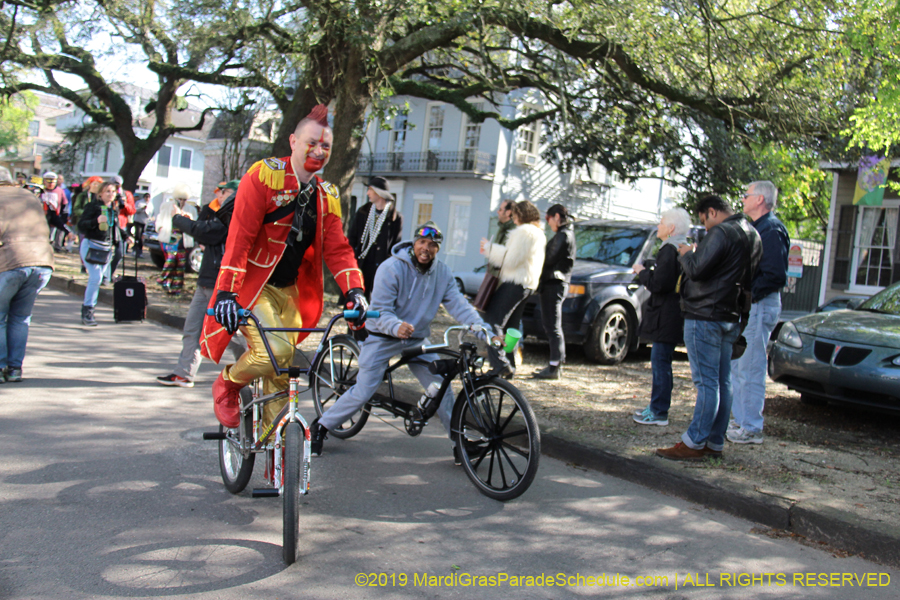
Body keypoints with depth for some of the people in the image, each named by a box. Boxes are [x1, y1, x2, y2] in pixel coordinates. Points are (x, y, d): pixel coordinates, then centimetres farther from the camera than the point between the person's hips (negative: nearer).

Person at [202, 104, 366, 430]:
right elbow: (239, 238, -18)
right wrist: (227, 292, -27)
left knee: (282, 373, 6)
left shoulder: (327, 196, 7)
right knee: (275, 351, -25)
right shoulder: (264, 175, -11)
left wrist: (355, 290, -17)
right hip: (252, 285, -6)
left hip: (288, 291, 6)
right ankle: (227, 384, 6)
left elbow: (337, 248, 1)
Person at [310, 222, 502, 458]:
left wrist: (485, 330, -26)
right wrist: (397, 326, -42)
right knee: (363, 391, -8)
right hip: (383, 338, -4)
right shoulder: (391, 268, -18)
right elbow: (381, 310, -21)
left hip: (418, 340, 4)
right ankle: (320, 427, 10)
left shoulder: (443, 273, -5)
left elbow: (459, 305, -12)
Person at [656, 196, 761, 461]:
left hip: (705, 315, -10)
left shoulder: (721, 232, -14)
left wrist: (687, 254, 0)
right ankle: (715, 442, 15)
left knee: (707, 382, -9)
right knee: (723, 381, 10)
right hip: (731, 317, 10)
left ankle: (694, 443, -6)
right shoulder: (753, 235, 15)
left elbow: (697, 269, -21)